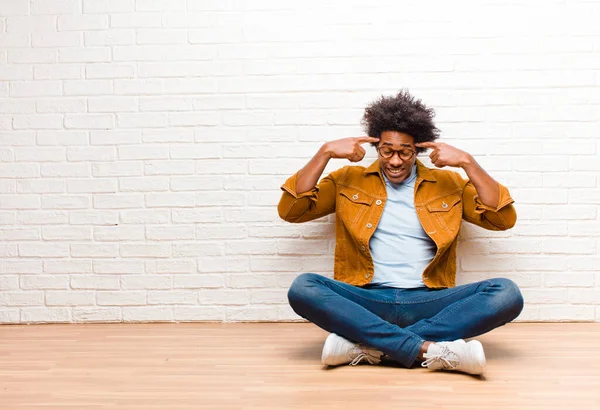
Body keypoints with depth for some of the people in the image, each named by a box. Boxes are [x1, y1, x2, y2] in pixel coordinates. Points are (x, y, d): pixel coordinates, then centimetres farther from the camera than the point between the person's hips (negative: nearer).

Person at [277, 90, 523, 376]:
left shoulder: (448, 184, 14)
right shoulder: (348, 181, 13)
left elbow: (504, 220, 6)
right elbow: (289, 211, 5)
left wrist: (468, 163, -3)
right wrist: (325, 152, -1)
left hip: (428, 302, 1)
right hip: (366, 302, -1)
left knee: (507, 293, -25)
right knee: (302, 288, -29)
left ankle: (365, 346, -29)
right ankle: (429, 349, -33)